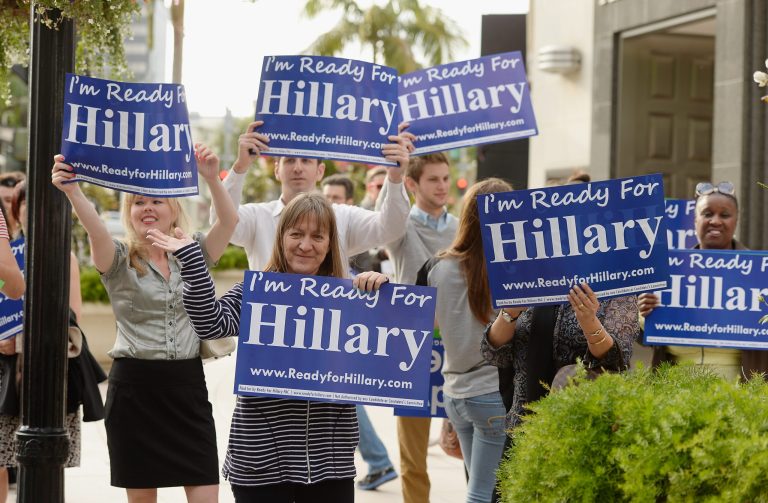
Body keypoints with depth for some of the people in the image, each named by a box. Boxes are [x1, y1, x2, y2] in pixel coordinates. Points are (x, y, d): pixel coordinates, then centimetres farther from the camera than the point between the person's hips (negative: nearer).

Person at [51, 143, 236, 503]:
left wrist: (211, 178, -25)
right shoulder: (119, 259, -1)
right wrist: (72, 192, -42)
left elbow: (229, 221, -9)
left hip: (187, 383, 2)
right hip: (134, 386, -1)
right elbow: (96, 231, -22)